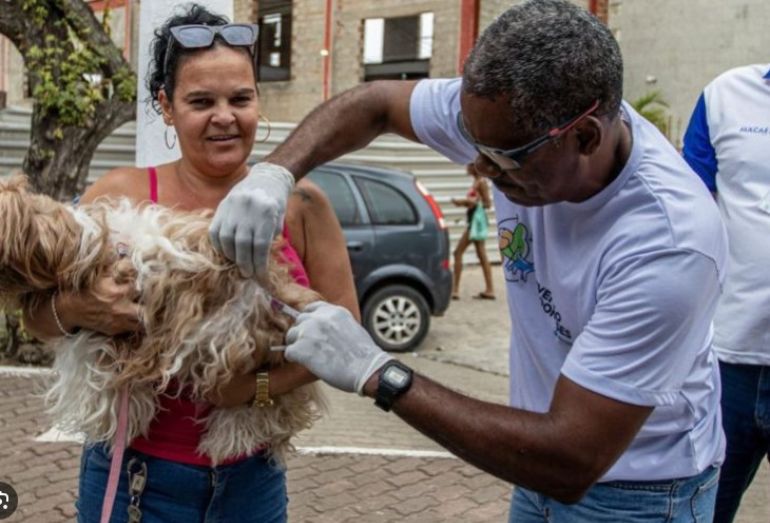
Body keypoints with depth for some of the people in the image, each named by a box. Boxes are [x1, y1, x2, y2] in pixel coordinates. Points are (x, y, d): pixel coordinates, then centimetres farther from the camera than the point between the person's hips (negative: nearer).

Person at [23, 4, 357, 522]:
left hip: (253, 475, 1)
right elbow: (37, 313, -2)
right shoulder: (123, 194, -8)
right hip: (138, 470, -1)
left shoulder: (299, 203, -8)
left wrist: (262, 385, -20)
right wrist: (76, 310, -24)